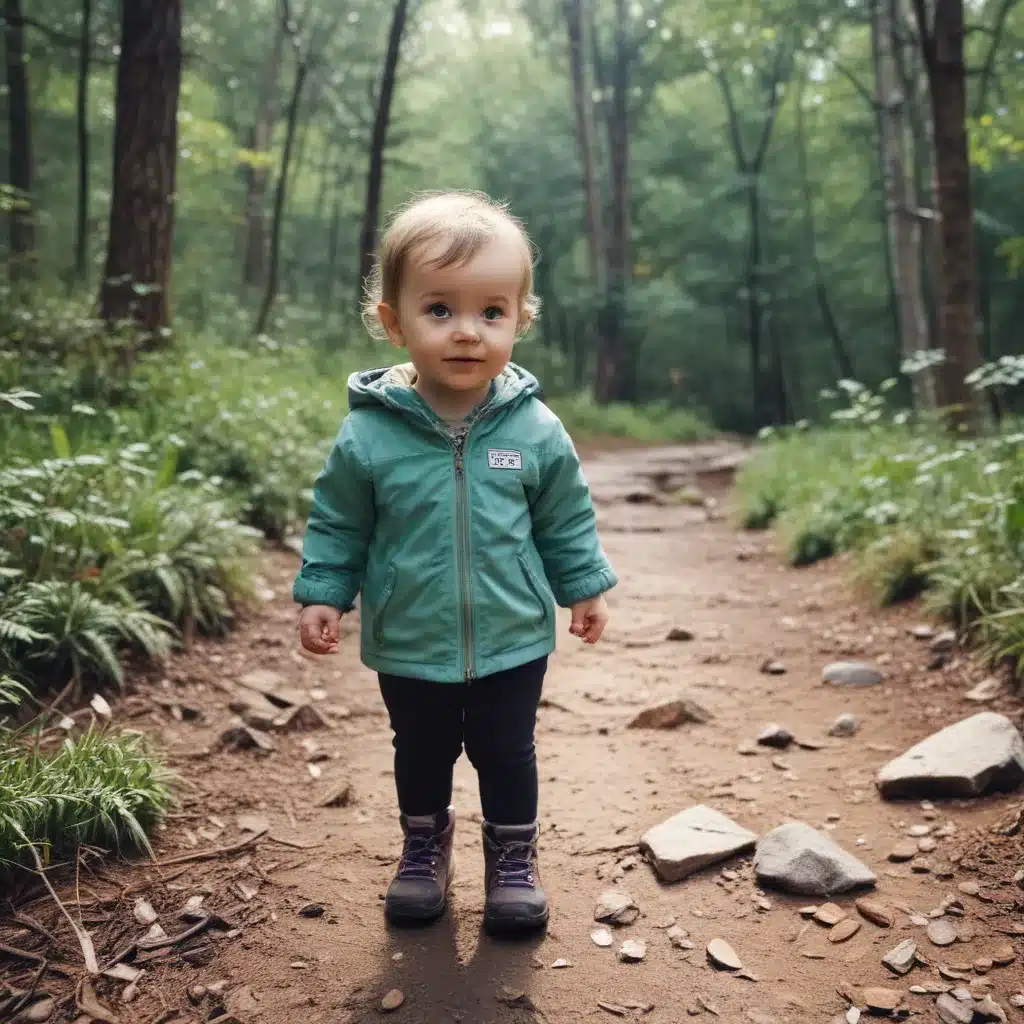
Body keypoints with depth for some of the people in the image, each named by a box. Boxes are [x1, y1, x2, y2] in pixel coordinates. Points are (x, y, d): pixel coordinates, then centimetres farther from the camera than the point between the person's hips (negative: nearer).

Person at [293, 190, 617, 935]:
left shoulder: (535, 430, -11)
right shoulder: (369, 433, -14)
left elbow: (567, 520, 2)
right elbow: (338, 524, -1)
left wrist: (586, 586, 6)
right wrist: (323, 593, -7)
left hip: (513, 641, 0)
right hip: (409, 645, 1)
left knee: (507, 754, 16)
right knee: (420, 755, 20)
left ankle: (513, 859, 38)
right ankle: (425, 850, 45)